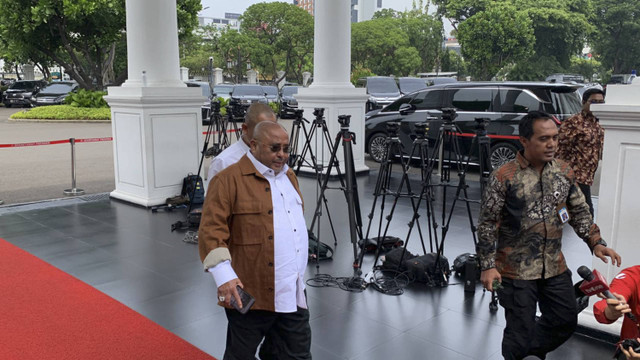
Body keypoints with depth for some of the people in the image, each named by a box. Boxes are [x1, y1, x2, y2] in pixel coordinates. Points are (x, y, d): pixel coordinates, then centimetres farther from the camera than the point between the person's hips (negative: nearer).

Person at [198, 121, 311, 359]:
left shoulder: (289, 176, 13)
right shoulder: (229, 179, -12)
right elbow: (211, 229, -18)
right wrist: (224, 276, -27)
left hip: (294, 294, 7)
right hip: (250, 295, -6)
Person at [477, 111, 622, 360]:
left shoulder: (564, 172, 2)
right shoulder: (503, 178, -15)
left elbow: (580, 212, 13)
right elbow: (487, 224, -11)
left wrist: (596, 242, -1)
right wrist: (488, 266, -14)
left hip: (555, 267, 6)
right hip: (516, 271, -5)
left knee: (566, 322, 17)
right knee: (521, 332, 3)